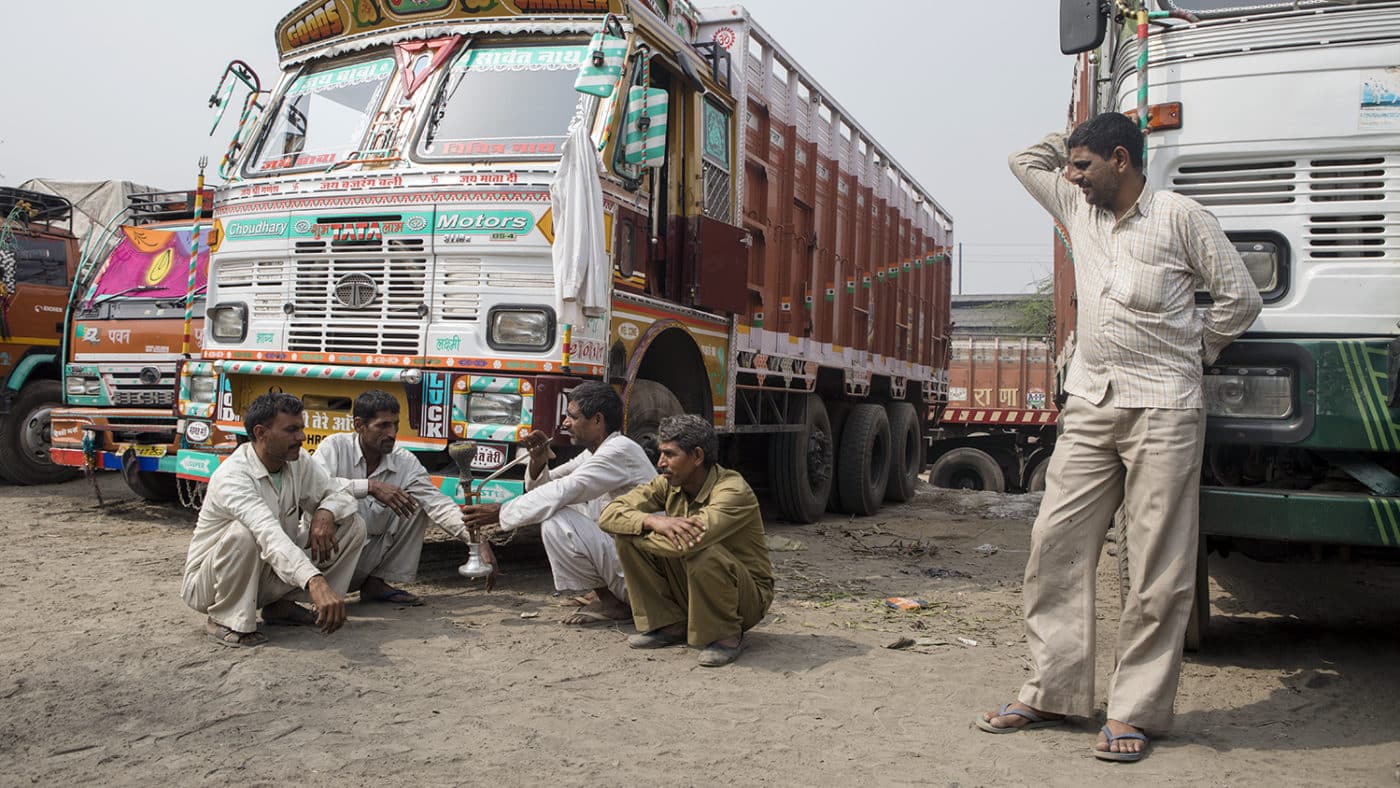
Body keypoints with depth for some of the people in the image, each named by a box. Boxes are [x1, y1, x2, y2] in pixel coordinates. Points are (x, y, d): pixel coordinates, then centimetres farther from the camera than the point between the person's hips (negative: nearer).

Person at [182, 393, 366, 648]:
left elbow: (340, 495, 2)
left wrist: (325, 513, -24)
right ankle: (226, 620, -15)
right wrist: (316, 583, -58)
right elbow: (270, 536, -44)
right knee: (244, 533, -39)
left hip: (268, 575, 7)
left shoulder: (297, 461, -6)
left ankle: (281, 605, 2)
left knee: (352, 523, -6)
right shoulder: (232, 477, -29)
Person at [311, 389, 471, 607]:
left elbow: (438, 504, -11)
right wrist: (371, 487, -38)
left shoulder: (406, 462, -3)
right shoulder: (336, 446, -13)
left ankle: (377, 583, 1)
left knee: (416, 504, -6)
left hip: (368, 559, 5)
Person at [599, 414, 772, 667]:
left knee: (702, 553, -38)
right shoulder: (668, 484, -4)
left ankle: (725, 636, -13)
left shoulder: (733, 491, -26)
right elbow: (609, 514, -11)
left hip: (747, 596, -6)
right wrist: (653, 521, -32)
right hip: (688, 589, 6)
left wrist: (633, 530, -23)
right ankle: (670, 625, 2)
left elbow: (686, 542, -41)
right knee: (628, 539, -10)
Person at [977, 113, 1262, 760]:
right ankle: (1051, 691, 10)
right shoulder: (1079, 210, 17)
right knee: (1056, 543, 1)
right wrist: (1078, 136, 24)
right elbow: (1026, 161, 31)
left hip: (1162, 409, -5)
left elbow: (1240, 298, 4)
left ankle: (1134, 711, 5)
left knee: (1157, 567, -2)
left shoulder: (1180, 216, 0)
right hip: (1089, 407, 6)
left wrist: (1191, 355, 8)